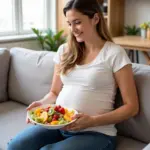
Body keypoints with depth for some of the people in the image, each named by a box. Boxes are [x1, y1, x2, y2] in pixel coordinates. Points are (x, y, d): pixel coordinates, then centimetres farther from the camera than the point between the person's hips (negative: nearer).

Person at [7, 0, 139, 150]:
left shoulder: (115, 53, -5)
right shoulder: (64, 50, 11)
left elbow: (131, 106, -6)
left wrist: (92, 121, -18)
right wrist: (41, 103, -6)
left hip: (96, 132, -4)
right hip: (57, 125, 4)